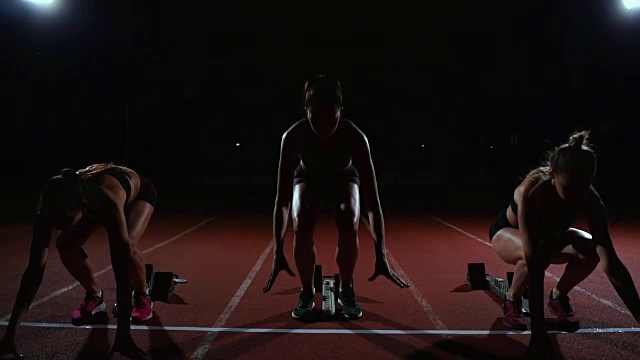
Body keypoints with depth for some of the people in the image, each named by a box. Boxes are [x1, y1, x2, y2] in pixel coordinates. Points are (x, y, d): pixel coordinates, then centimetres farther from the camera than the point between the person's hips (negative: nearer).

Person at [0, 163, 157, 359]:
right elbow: (34, 269, -33)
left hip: (139, 191, -4)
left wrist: (123, 332, -52)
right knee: (66, 245, -16)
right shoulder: (52, 206, -36)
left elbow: (122, 271, -49)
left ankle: (142, 295, 1)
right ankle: (94, 296, 10)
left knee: (126, 245, -30)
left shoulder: (108, 202, -48)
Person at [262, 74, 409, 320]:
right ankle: (306, 293, -3)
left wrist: (381, 256, -41)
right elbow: (282, 199, -35)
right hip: (308, 178, 0)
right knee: (301, 227, -26)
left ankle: (346, 291, -1)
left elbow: (372, 200, -37)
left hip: (344, 179, 0)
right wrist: (278, 252, -39)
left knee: (349, 225, -27)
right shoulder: (293, 137, -36)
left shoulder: (355, 137, -37)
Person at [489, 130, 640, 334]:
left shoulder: (589, 199, -30)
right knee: (537, 255, -38)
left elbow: (610, 261, -34)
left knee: (591, 250, -26)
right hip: (507, 232, -4)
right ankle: (512, 300, -8)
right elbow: (534, 264, -47)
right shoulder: (531, 192, -42)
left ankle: (558, 297, 3)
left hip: (549, 234, 4)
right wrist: (538, 328, -50)